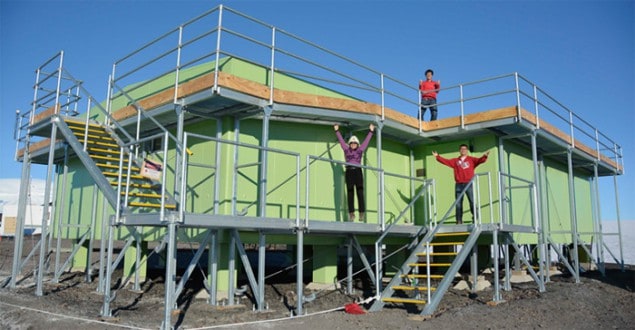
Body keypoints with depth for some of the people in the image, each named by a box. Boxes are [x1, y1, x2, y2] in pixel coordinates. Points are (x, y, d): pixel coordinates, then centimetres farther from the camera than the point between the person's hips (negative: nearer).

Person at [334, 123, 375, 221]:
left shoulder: (360, 150, 12)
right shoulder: (346, 149, 13)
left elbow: (366, 140, 16)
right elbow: (341, 140, 19)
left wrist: (371, 131, 19)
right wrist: (337, 131, 24)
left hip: (358, 171, -1)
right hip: (349, 171, 1)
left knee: (360, 193, -4)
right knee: (350, 193, -2)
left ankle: (361, 213, -4)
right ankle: (351, 213, -2)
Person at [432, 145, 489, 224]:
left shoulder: (471, 159, 10)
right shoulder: (455, 161, 17)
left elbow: (479, 160, -4)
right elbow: (446, 161, 14)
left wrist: (484, 156, -23)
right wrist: (437, 156, 7)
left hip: (469, 184, -2)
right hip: (459, 185, 2)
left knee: (472, 201, -10)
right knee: (458, 204, 2)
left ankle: (475, 217, 0)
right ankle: (459, 221, 5)